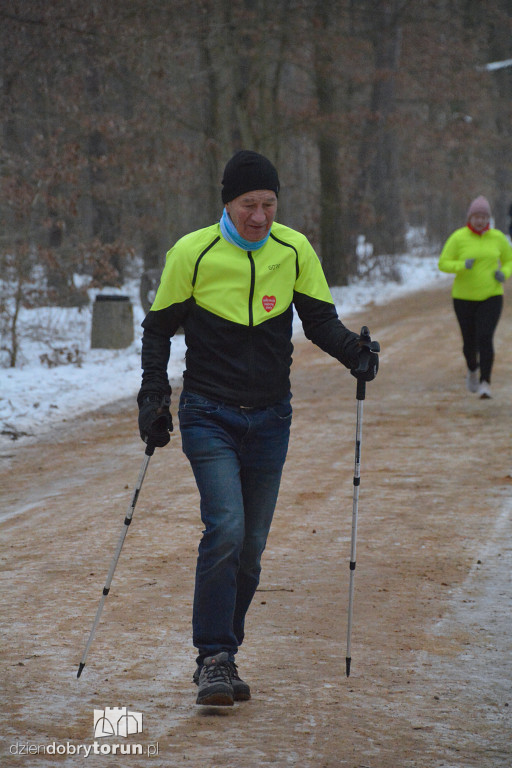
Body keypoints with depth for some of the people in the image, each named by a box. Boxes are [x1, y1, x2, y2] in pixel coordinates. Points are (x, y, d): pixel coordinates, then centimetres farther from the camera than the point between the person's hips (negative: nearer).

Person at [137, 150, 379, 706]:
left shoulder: (295, 251, -2)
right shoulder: (192, 253, -9)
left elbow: (319, 320, 8)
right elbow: (159, 327, 2)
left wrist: (353, 351, -12)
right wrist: (154, 395, -6)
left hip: (269, 419, 3)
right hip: (209, 416, -3)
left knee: (250, 546, 7)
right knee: (225, 529, -20)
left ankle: (222, 658, 22)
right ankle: (213, 658, -13)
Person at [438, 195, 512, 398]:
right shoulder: (458, 238, -8)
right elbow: (443, 264, -9)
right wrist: (462, 265, -28)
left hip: (490, 296, 0)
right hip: (464, 298, 0)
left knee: (485, 339, -18)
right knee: (469, 341, 11)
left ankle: (485, 384, -18)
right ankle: (472, 370, 44)